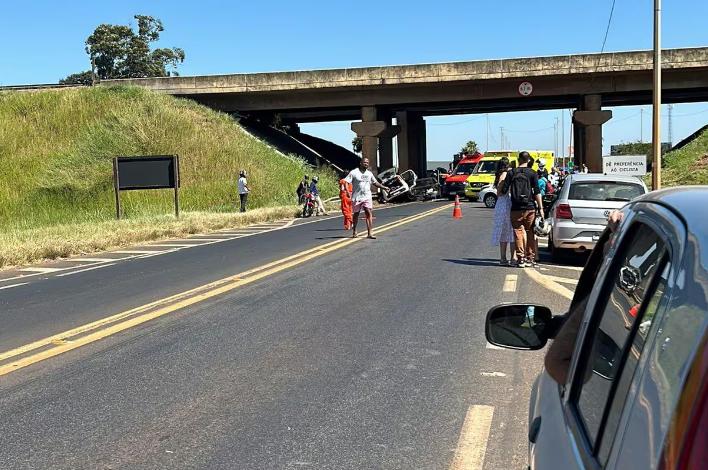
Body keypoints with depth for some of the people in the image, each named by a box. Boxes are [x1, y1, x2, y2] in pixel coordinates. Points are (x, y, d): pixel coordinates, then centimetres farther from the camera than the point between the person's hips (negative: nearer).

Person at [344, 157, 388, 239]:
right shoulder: (354, 172, -4)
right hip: (357, 197, -3)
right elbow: (346, 181, -10)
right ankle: (354, 231, 28)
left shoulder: (369, 173, 12)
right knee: (356, 214, 9)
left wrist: (384, 187, 23)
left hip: (367, 196, 3)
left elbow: (375, 182, 26)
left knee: (369, 213, -11)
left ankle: (369, 233, -13)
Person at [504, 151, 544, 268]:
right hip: (530, 207, 0)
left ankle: (521, 259, -1)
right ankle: (531, 257, 12)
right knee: (530, 232, 11)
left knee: (518, 232, 4)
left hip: (516, 208, 0)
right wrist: (540, 208, -2)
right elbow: (537, 192, -4)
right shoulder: (532, 173, 1)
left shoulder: (512, 173, 2)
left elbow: (504, 190, 0)